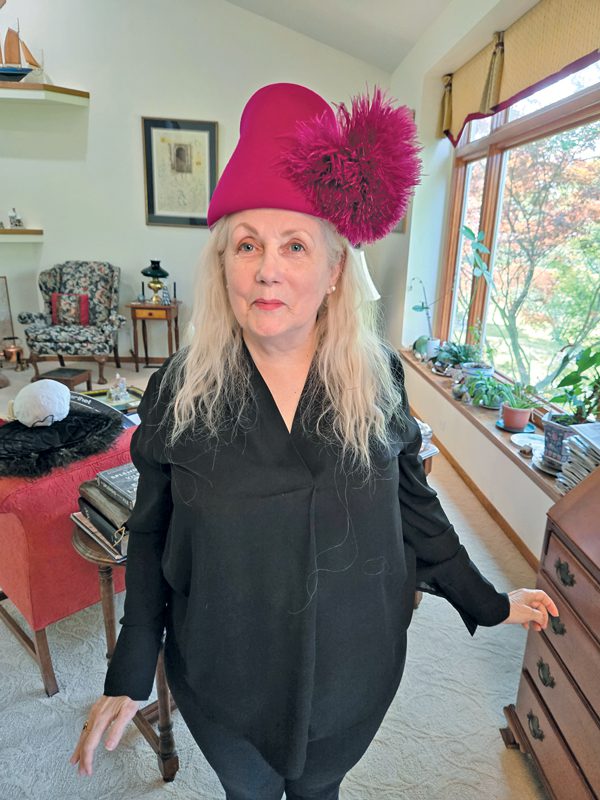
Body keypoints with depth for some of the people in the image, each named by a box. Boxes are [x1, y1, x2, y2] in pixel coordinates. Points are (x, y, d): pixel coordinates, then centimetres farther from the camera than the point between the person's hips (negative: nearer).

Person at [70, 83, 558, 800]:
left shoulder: (377, 378, -14)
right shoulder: (181, 390, -16)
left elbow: (411, 504, -2)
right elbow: (151, 537, -6)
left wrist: (486, 602, 5)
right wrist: (129, 676, -3)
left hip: (351, 673, 1)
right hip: (224, 680, 0)